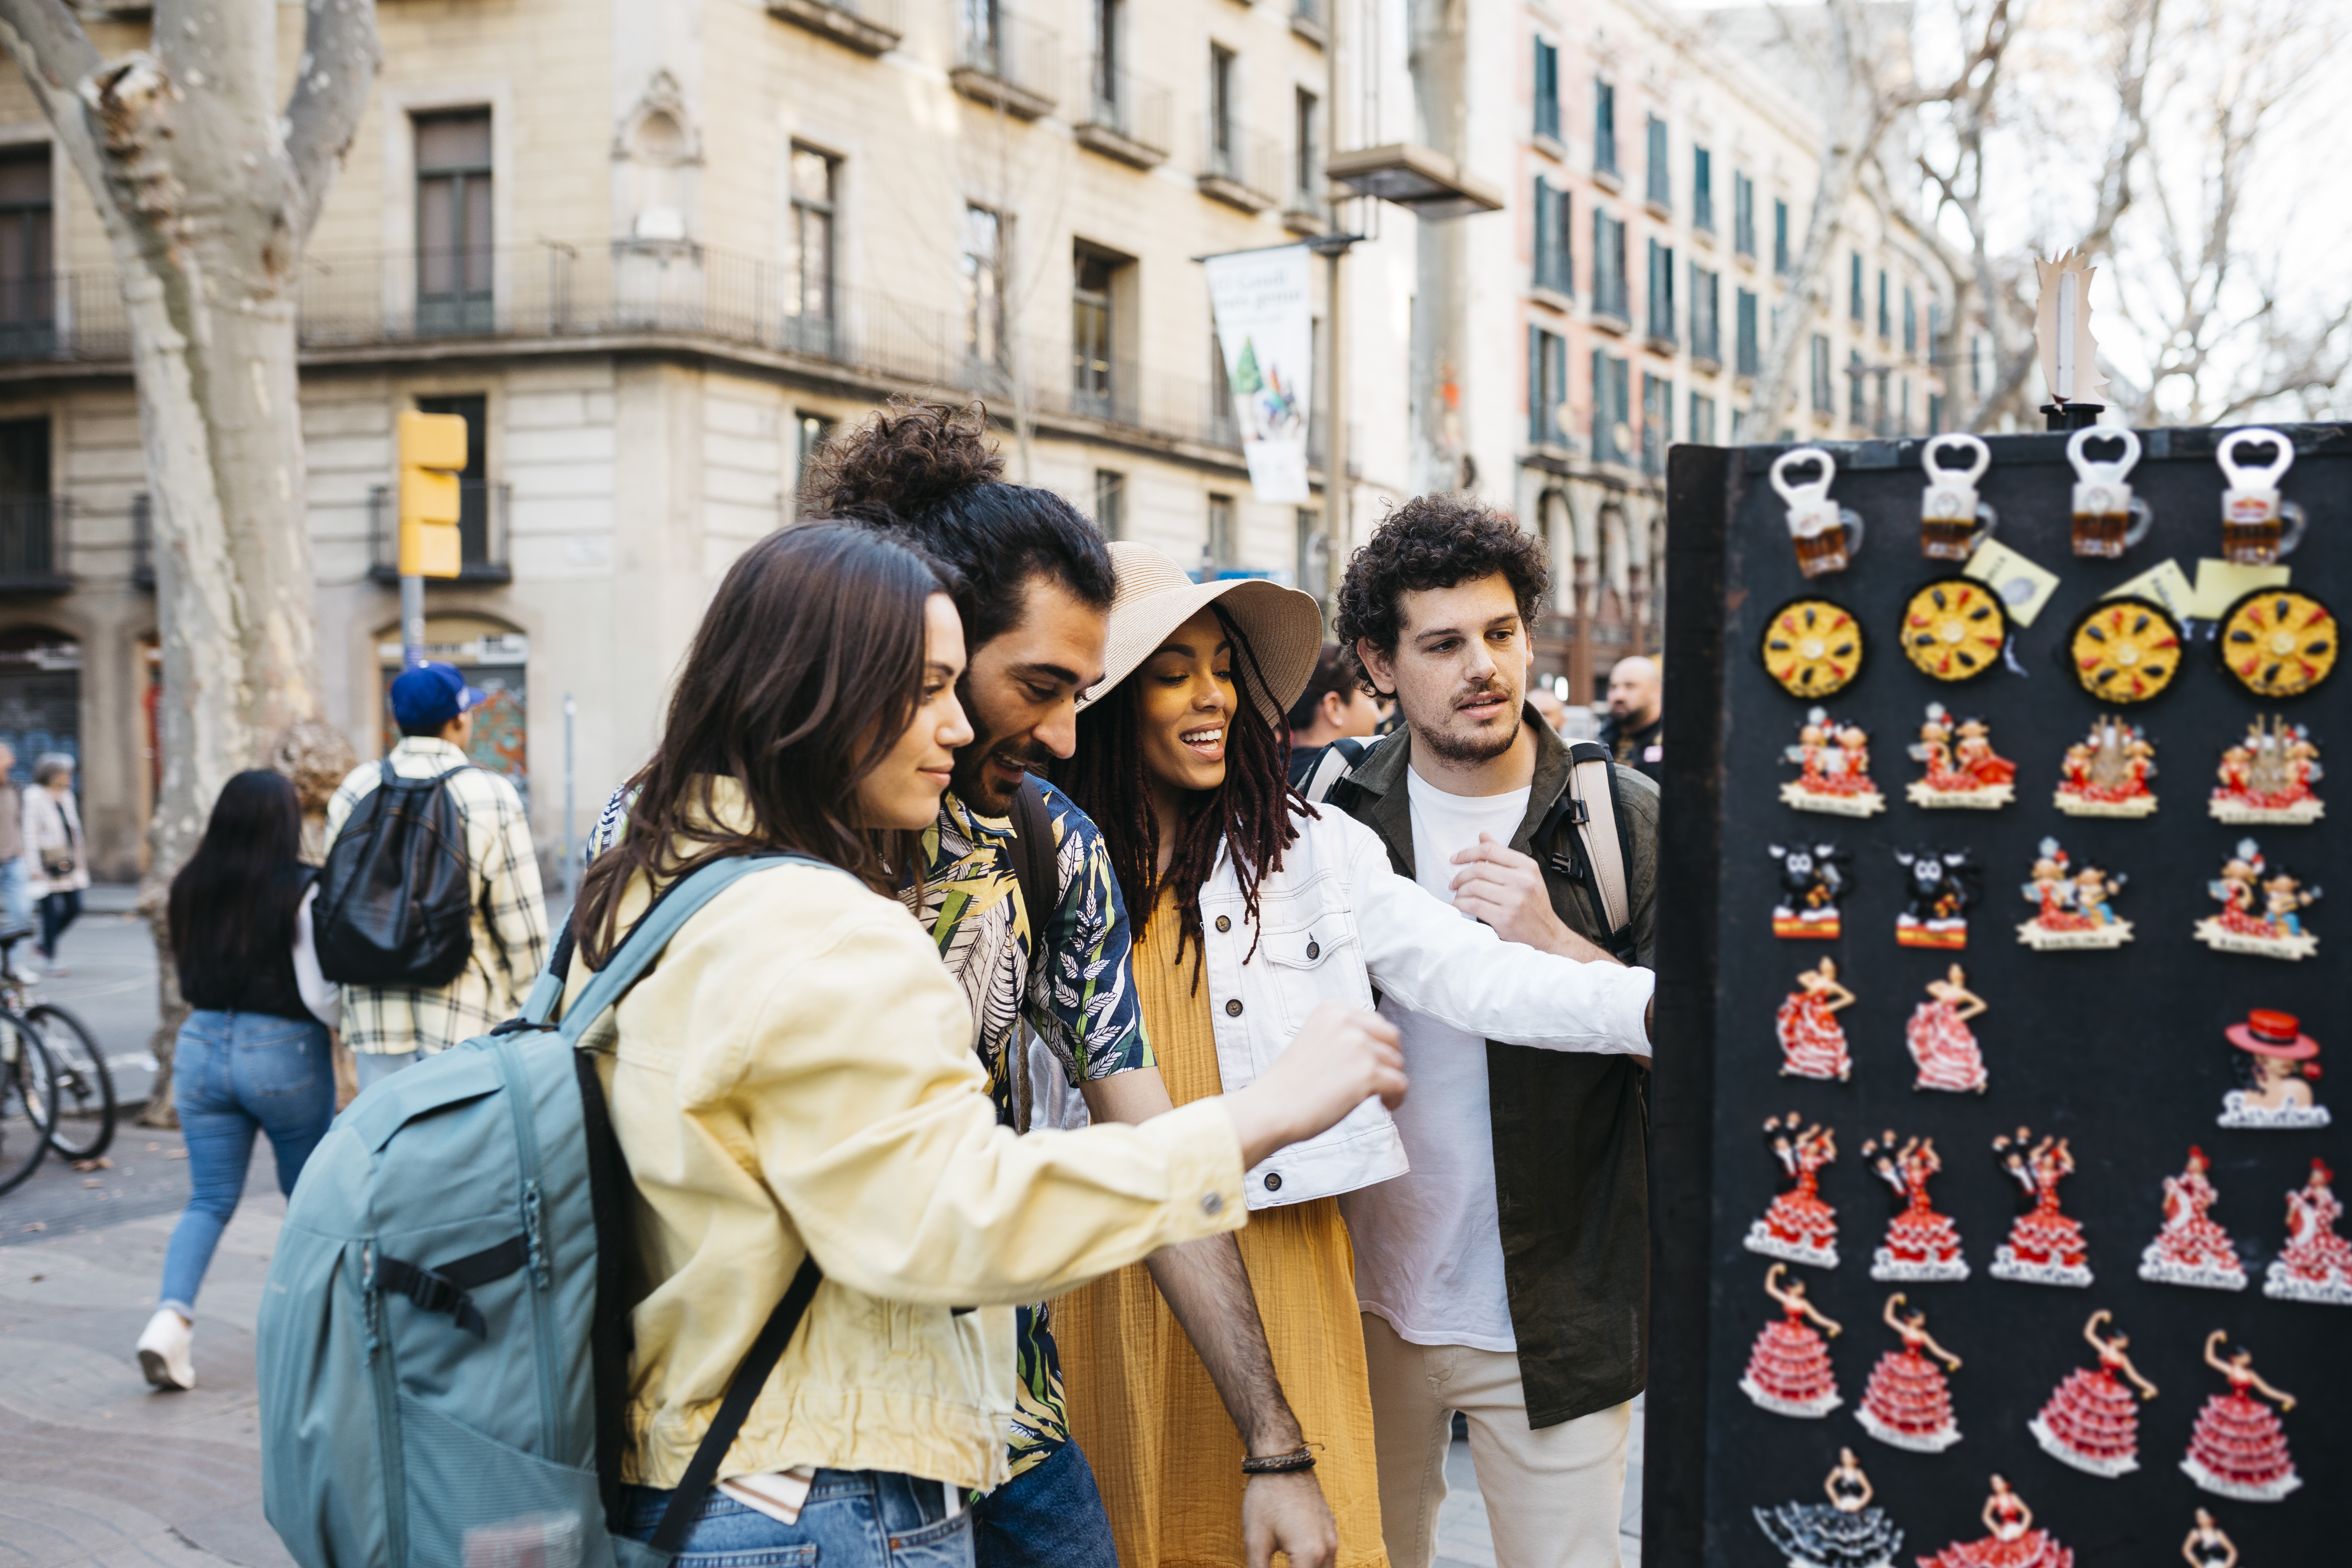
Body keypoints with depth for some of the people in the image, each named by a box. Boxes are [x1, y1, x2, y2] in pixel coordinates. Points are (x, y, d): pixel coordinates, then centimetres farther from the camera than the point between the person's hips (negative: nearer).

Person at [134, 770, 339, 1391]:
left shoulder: (189, 887, 1)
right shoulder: (301, 890, -14)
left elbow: (188, 976, 13)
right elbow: (321, 996, -16)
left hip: (203, 1046, 4)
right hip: (283, 1053, -4)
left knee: (209, 1199, 10)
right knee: (309, 1194, 16)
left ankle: (172, 1315, -10)